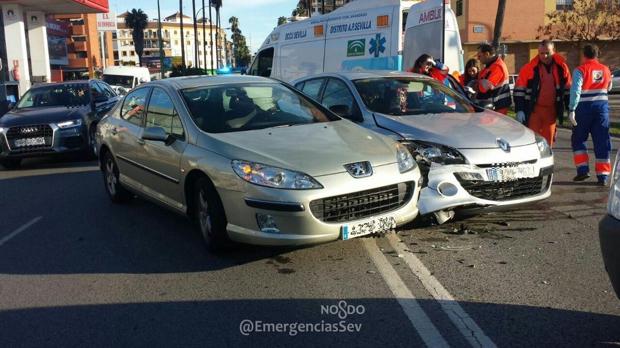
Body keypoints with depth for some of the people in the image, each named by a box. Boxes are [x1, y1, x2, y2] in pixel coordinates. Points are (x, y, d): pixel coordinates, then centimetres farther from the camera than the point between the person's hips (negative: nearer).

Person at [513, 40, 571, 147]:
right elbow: (519, 90, -5)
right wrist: (519, 110, -11)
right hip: (534, 109, -3)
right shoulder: (530, 68, -7)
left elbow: (568, 89, 12)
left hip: (552, 110, 3)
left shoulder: (561, 67, 2)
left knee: (548, 140, 9)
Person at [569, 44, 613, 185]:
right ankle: (603, 176, 5)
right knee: (602, 141, 5)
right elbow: (608, 88, 21)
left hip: (584, 107, -4)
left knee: (578, 139, 11)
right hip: (602, 106, 4)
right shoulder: (605, 70, 8)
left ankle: (583, 169, 2)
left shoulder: (580, 70, -8)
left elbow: (575, 91, -17)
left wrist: (571, 110, -18)